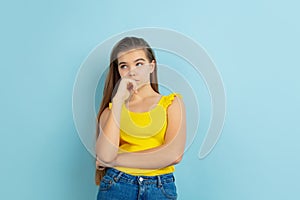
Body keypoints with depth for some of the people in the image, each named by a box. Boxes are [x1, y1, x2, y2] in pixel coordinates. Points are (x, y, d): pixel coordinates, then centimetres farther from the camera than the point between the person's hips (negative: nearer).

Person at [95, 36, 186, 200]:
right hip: (116, 186, 1)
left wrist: (116, 160, -8)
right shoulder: (111, 109, 7)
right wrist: (118, 100, -11)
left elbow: (174, 154, -11)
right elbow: (105, 156, -11)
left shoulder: (171, 102, 4)